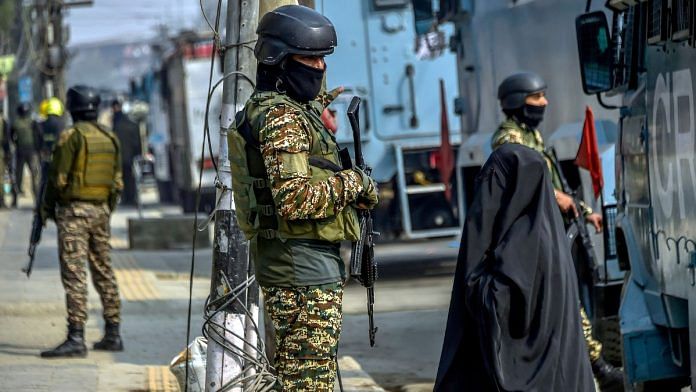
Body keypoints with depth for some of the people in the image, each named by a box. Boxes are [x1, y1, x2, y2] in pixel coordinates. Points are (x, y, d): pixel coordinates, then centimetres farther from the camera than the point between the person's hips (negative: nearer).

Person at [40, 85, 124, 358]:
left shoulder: (71, 136, -10)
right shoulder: (110, 138, 10)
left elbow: (59, 178, -11)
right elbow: (117, 182, 12)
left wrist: (46, 208, 3)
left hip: (73, 211, -7)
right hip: (100, 210, 7)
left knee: (74, 274, -10)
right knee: (103, 272, 14)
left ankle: (76, 338, -17)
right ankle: (113, 335, 17)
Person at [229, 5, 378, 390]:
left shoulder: (290, 109, 16)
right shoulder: (281, 118, -16)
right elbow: (295, 200, -25)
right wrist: (352, 182, -13)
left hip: (293, 267, 11)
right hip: (304, 270, -11)